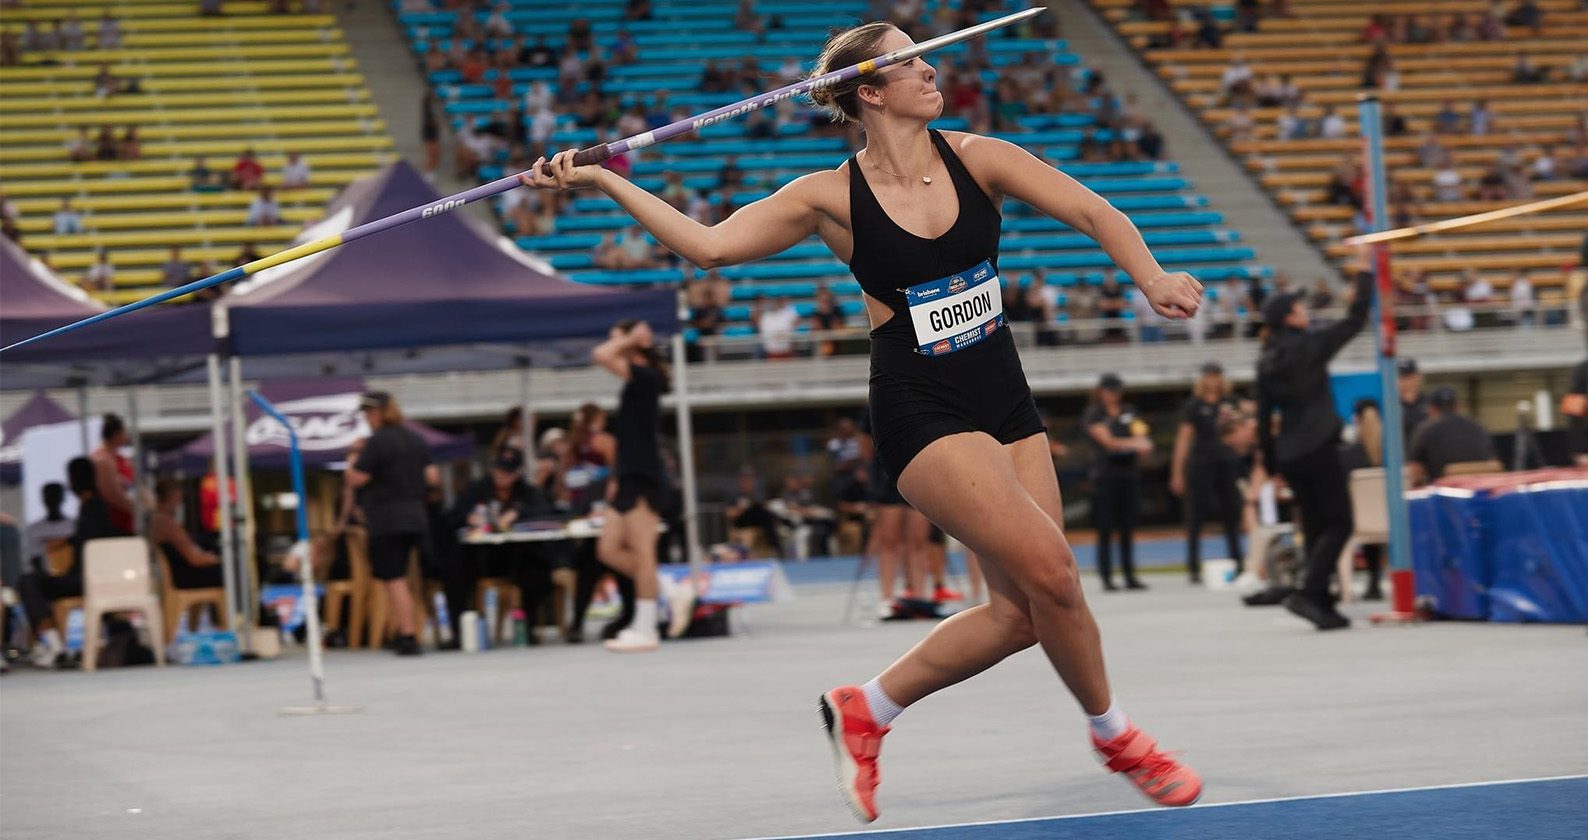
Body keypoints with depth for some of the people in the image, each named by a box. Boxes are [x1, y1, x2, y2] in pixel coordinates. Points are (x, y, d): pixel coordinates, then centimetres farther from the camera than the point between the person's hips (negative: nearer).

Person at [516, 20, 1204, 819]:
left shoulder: (976, 159, 0)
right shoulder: (833, 197, -6)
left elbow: (1092, 212, -4)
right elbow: (709, 244, -7)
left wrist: (1152, 278, -22)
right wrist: (603, 181, -13)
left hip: (1005, 400, 5)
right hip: (922, 413, -5)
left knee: (1021, 612, 0)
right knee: (1047, 567, -19)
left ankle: (866, 708, 19)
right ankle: (1115, 737, 5)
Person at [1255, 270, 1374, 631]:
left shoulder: (1266, 360, 8)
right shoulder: (1310, 345, -9)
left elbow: (1263, 415, 10)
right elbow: (1356, 319, -5)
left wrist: (1268, 463, 15)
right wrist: (1365, 273, 3)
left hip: (1288, 453, 7)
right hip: (1317, 448, -7)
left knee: (1316, 528, 12)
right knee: (1339, 524, -3)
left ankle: (1322, 605, 11)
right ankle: (1308, 593, -19)